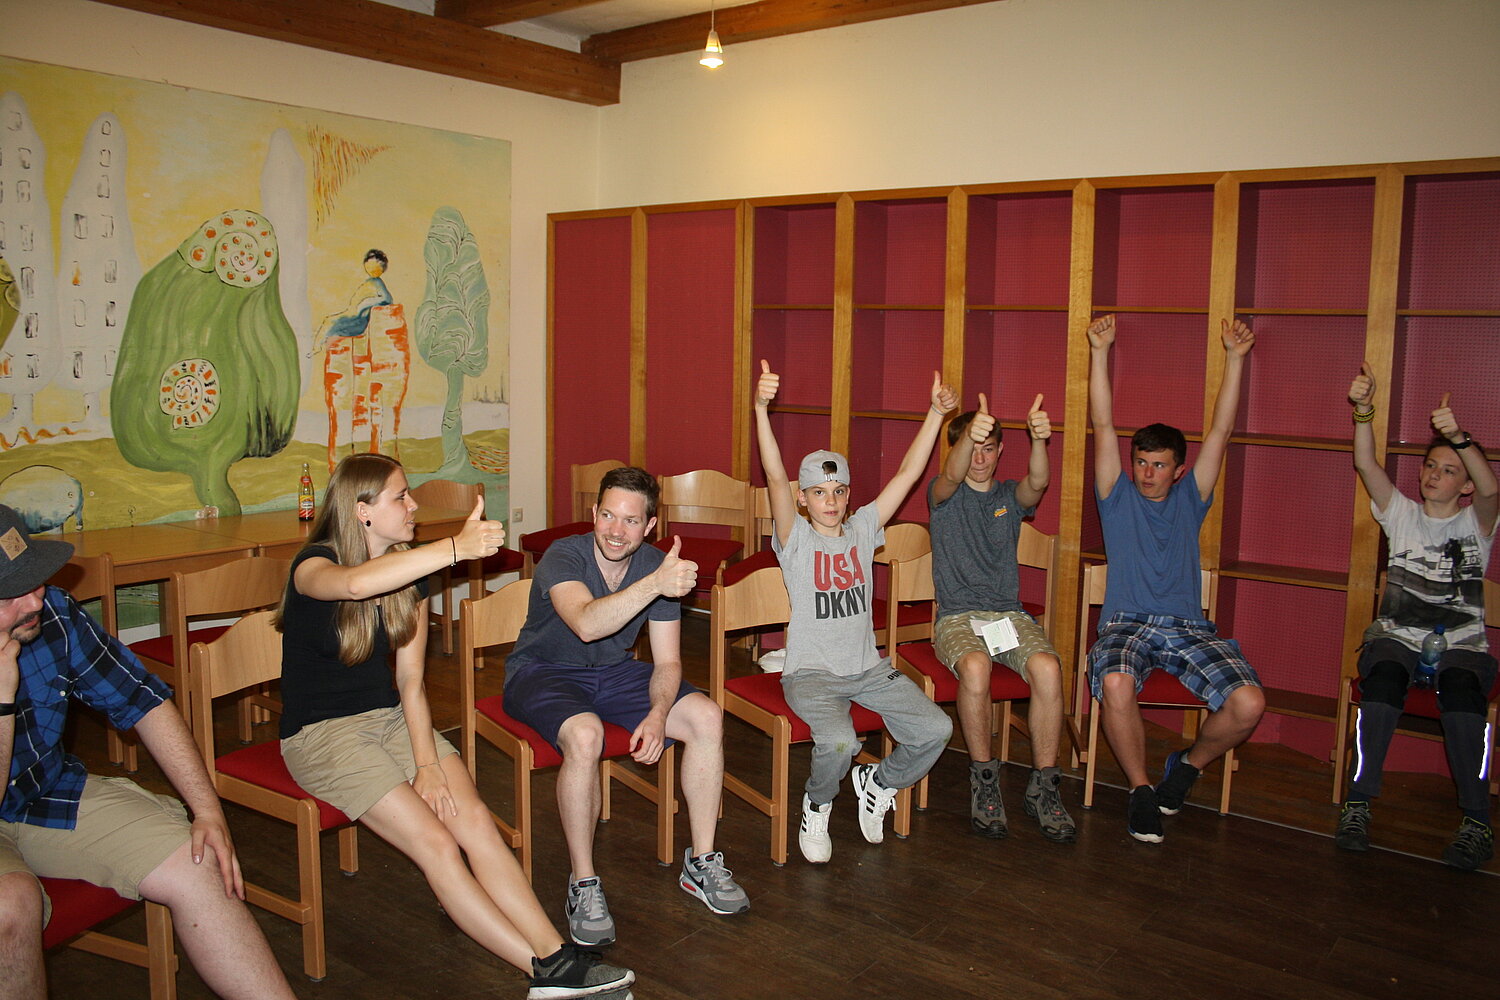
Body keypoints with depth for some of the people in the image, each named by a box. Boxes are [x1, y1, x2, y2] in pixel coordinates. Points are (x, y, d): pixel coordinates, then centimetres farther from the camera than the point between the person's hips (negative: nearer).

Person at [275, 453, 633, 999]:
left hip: (390, 718, 5)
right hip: (320, 733, -5)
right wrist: (457, 548, -50)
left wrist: (427, 762, -10)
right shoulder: (314, 564, -13)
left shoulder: (410, 574, 6)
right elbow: (355, 584, -41)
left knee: (476, 821, -20)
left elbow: (411, 681, 3)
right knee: (437, 844, -21)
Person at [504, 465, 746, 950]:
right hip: (543, 673, -5)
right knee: (585, 734, -37)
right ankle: (584, 885, -19)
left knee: (707, 717, -14)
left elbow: (667, 662, -6)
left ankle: (701, 863, 0)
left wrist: (657, 715, -25)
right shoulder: (563, 557, -23)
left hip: (613, 672, 5)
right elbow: (587, 624, -45)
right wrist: (654, 584, -55)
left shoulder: (659, 566, -8)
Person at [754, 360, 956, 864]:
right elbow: (776, 478, -22)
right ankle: (816, 804, 4)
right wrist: (761, 410, -36)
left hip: (868, 668, 5)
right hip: (811, 671, -5)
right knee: (838, 742, -31)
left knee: (935, 729, -12)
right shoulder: (796, 538, -5)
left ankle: (879, 783, 19)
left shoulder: (863, 529, 6)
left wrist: (936, 413, -5)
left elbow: (907, 473, 3)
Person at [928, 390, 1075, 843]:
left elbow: (1038, 481, -12)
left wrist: (1039, 439, -36)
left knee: (1047, 668, -28)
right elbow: (953, 475, -20)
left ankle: (1043, 785, -13)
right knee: (975, 667, -35)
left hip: (1009, 613, 3)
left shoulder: (1010, 496, 13)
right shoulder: (943, 495, 6)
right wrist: (969, 434, -44)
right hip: (957, 615, -2)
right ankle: (983, 779, -15)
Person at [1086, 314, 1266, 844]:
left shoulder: (1190, 498, 17)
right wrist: (1099, 352, -5)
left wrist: (1235, 358, 2)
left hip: (1188, 627, 2)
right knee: (1116, 685, -36)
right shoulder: (1118, 496, 12)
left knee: (1248, 702, -24)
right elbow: (1103, 426, 3)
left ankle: (1189, 764, 9)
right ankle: (1140, 789, -10)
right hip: (1126, 622, -2)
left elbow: (1220, 429, 10)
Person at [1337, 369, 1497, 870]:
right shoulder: (1402, 514, 12)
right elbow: (1366, 464, -4)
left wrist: (1460, 438, -34)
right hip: (1397, 635, 1)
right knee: (1384, 678, -33)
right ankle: (1358, 802, -31)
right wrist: (1363, 411, -21)